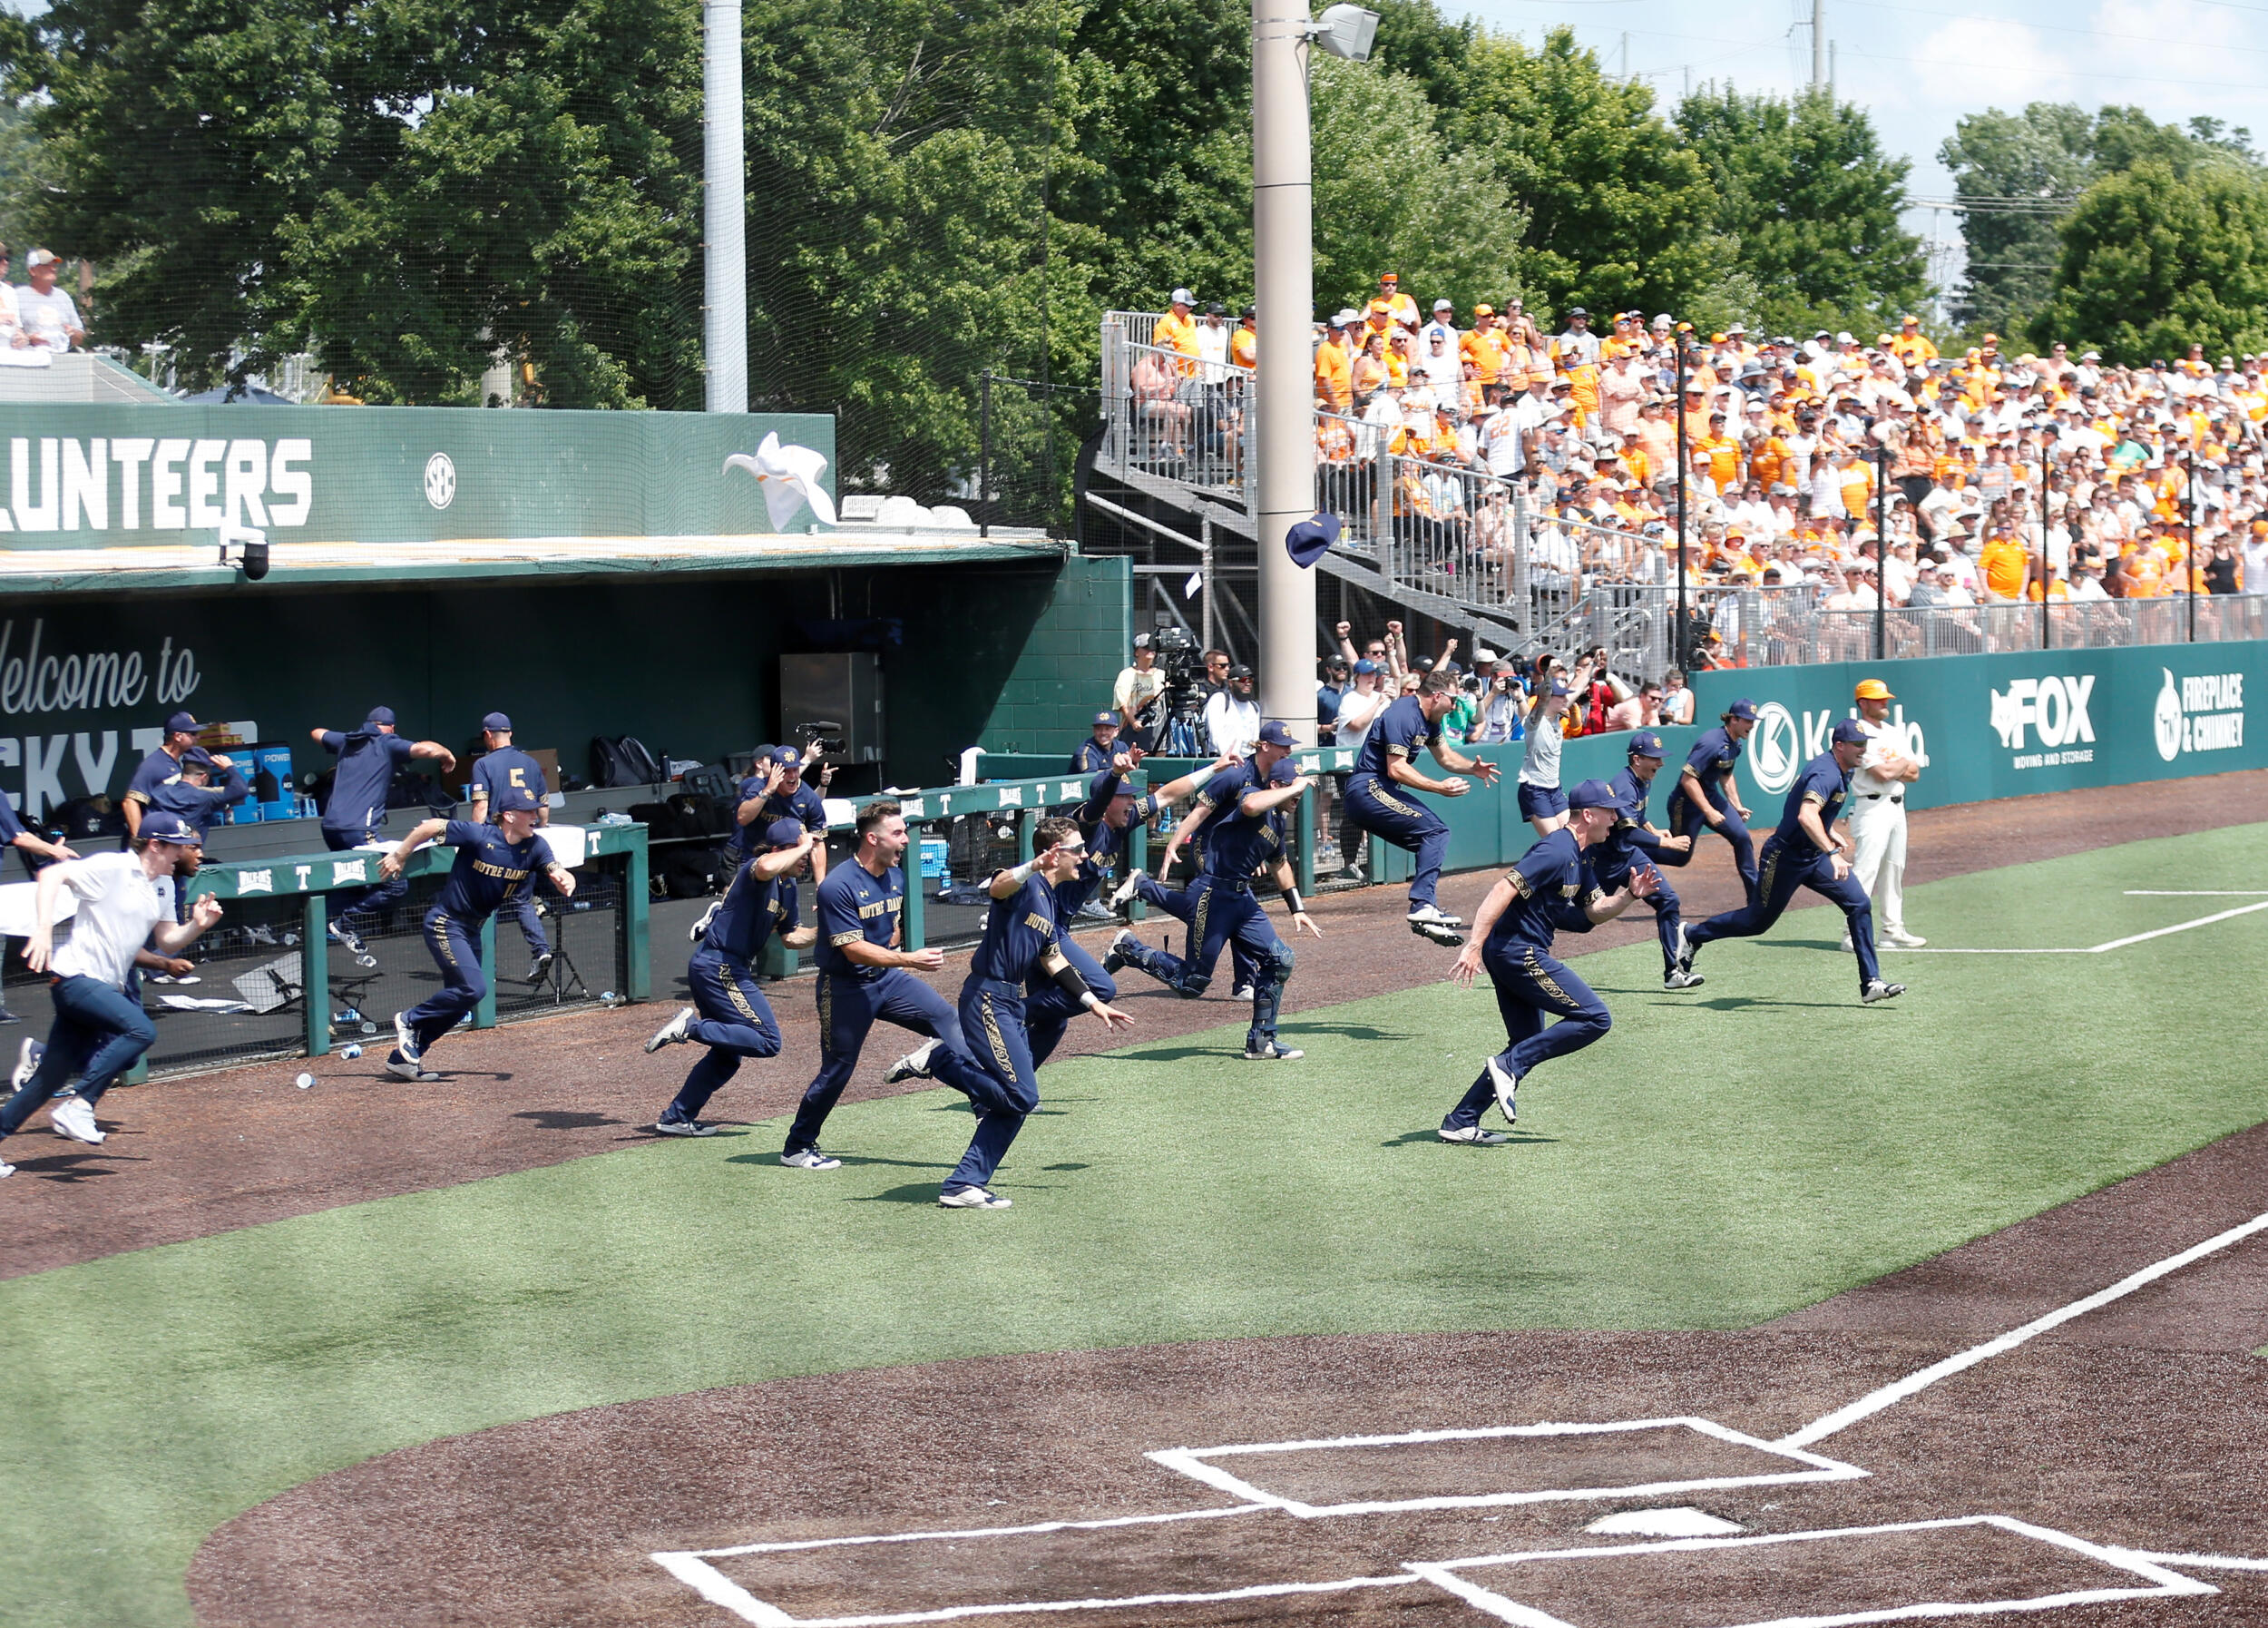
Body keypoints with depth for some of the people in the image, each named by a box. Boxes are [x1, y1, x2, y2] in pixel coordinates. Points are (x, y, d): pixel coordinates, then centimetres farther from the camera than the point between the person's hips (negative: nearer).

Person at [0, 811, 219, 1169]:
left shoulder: (163, 885, 13)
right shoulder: (111, 868, -12)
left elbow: (167, 941, 16)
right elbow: (52, 874, -18)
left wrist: (196, 925, -5)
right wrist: (43, 929, -29)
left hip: (107, 987, 9)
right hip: (77, 978, -9)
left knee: (51, 1080, 8)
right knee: (141, 1029, -27)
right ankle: (77, 1107, -24)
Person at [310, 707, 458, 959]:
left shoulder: (346, 741, 19)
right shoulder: (387, 745, 1)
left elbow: (317, 733, 40)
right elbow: (427, 749, -14)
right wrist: (448, 755, 6)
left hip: (331, 827, 8)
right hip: (359, 831, -8)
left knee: (356, 886, 22)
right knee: (396, 884, -5)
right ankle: (346, 924, -8)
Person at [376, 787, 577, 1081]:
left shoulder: (534, 847, -7)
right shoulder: (480, 837, -22)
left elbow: (556, 870, -20)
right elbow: (431, 827, -14)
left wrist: (564, 879, -43)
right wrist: (399, 856, -7)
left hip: (473, 929, 8)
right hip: (445, 923, -7)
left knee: (458, 998, 10)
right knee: (473, 988, -19)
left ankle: (404, 1057, 19)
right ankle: (409, 1020, 0)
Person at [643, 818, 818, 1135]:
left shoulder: (788, 887, 15)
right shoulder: (755, 869, -15)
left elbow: (790, 937, 24)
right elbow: (767, 868, -42)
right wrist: (804, 846, -27)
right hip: (720, 968, -11)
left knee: (727, 1055, 18)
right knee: (768, 1042, -15)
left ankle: (676, 1118, 24)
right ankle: (692, 1027, -14)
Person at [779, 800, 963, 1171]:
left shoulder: (896, 876, 5)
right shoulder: (838, 887, -21)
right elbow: (853, 949, -25)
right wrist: (908, 960, -31)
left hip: (887, 978, 7)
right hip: (845, 986, -7)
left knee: (945, 1017, -10)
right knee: (837, 1069, -1)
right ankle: (797, 1148, 12)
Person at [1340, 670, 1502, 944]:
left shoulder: (1428, 719, 15)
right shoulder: (1404, 716, -17)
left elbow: (1445, 756, 27)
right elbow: (1396, 769, -22)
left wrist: (1472, 768, 7)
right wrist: (1439, 788, -23)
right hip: (1369, 789, -11)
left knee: (1432, 841, 13)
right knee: (1436, 830, -17)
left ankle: (1426, 912, 9)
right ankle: (1423, 906, -25)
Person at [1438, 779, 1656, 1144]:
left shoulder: (1577, 859, 16)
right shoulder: (1557, 851, -17)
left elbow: (1596, 909, 21)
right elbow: (1503, 890, -25)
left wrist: (1629, 895, 1)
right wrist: (1474, 946, -32)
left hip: (1509, 956, 11)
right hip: (1519, 952, -11)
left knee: (1529, 1044, 15)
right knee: (1594, 1018, -10)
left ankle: (1460, 1124, 12)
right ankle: (1509, 1066, -12)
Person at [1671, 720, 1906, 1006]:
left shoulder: (1841, 771, 6)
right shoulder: (1827, 773, -26)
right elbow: (1806, 816, -43)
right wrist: (1832, 854, -51)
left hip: (1815, 855, 9)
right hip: (1786, 858, -9)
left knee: (1859, 904, -5)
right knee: (1759, 920, 6)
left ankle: (1871, 984, -4)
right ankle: (1691, 935, 28)